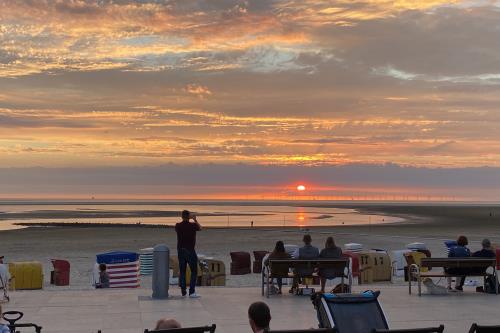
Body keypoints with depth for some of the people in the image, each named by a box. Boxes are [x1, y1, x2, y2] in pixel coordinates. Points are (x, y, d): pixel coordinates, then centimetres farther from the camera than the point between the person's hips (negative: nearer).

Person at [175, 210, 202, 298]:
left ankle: (183, 291, 12)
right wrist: (195, 219, 28)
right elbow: (200, 228, 14)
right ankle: (192, 292, -7)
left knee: (182, 272, 11)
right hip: (190, 250, -4)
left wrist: (187, 219, 21)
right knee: (194, 272, 1)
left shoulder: (178, 226, -3)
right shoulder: (193, 225, -10)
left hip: (180, 250, 4)